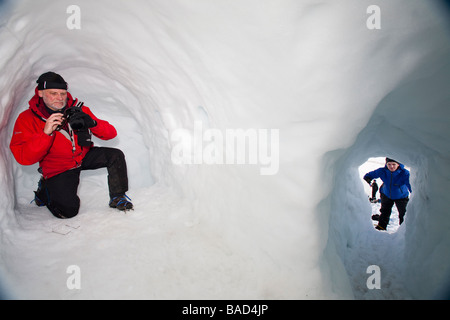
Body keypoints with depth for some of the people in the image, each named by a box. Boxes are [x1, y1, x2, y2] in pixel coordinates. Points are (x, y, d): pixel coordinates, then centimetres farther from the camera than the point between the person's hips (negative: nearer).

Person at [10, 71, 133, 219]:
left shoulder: (79, 110, -8)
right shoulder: (27, 119, -13)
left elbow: (111, 133, -10)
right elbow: (24, 158, -23)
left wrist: (92, 123, -32)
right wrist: (46, 133, -36)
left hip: (84, 156, 3)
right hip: (58, 169, -3)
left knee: (116, 155, -18)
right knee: (68, 210, -18)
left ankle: (118, 198, 0)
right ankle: (44, 191, 16)